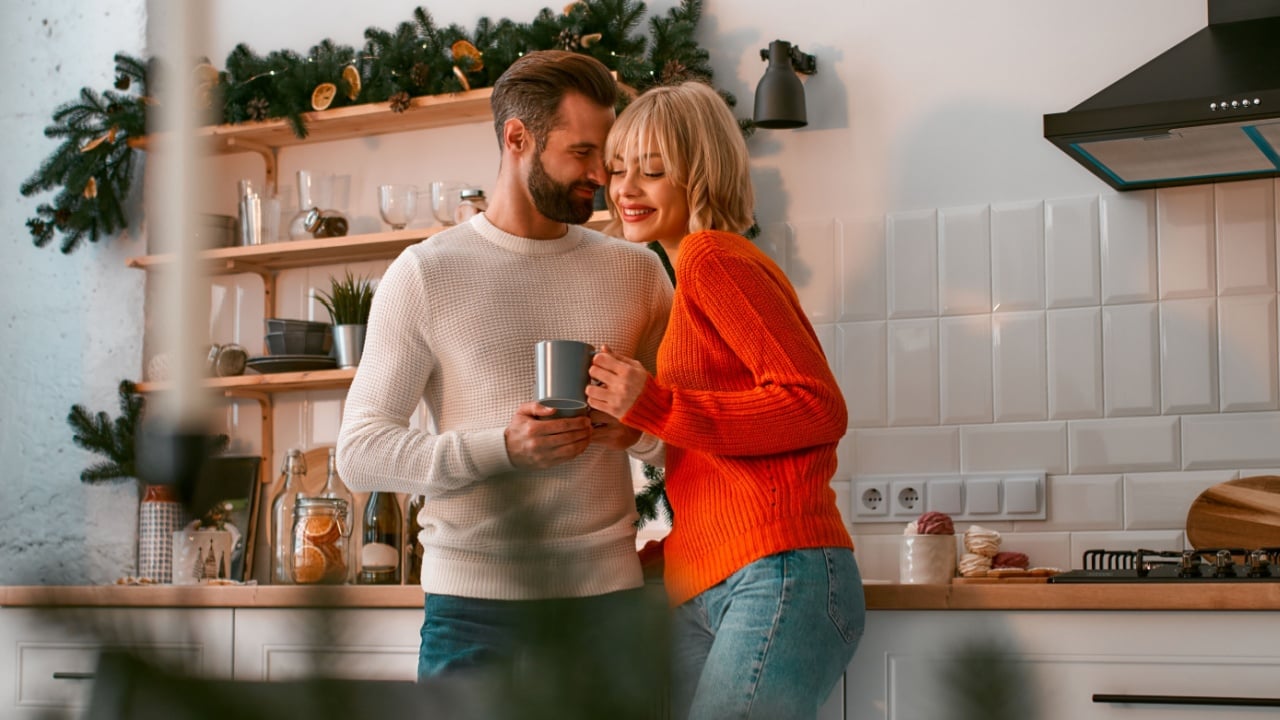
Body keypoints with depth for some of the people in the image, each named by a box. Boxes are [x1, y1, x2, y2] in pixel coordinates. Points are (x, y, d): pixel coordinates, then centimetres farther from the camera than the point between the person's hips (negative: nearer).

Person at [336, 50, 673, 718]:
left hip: (607, 588, 3)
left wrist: (640, 428, -10)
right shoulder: (425, 273, 0)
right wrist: (501, 447, -19)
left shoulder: (636, 272, 9)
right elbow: (360, 453, -4)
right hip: (476, 594, -2)